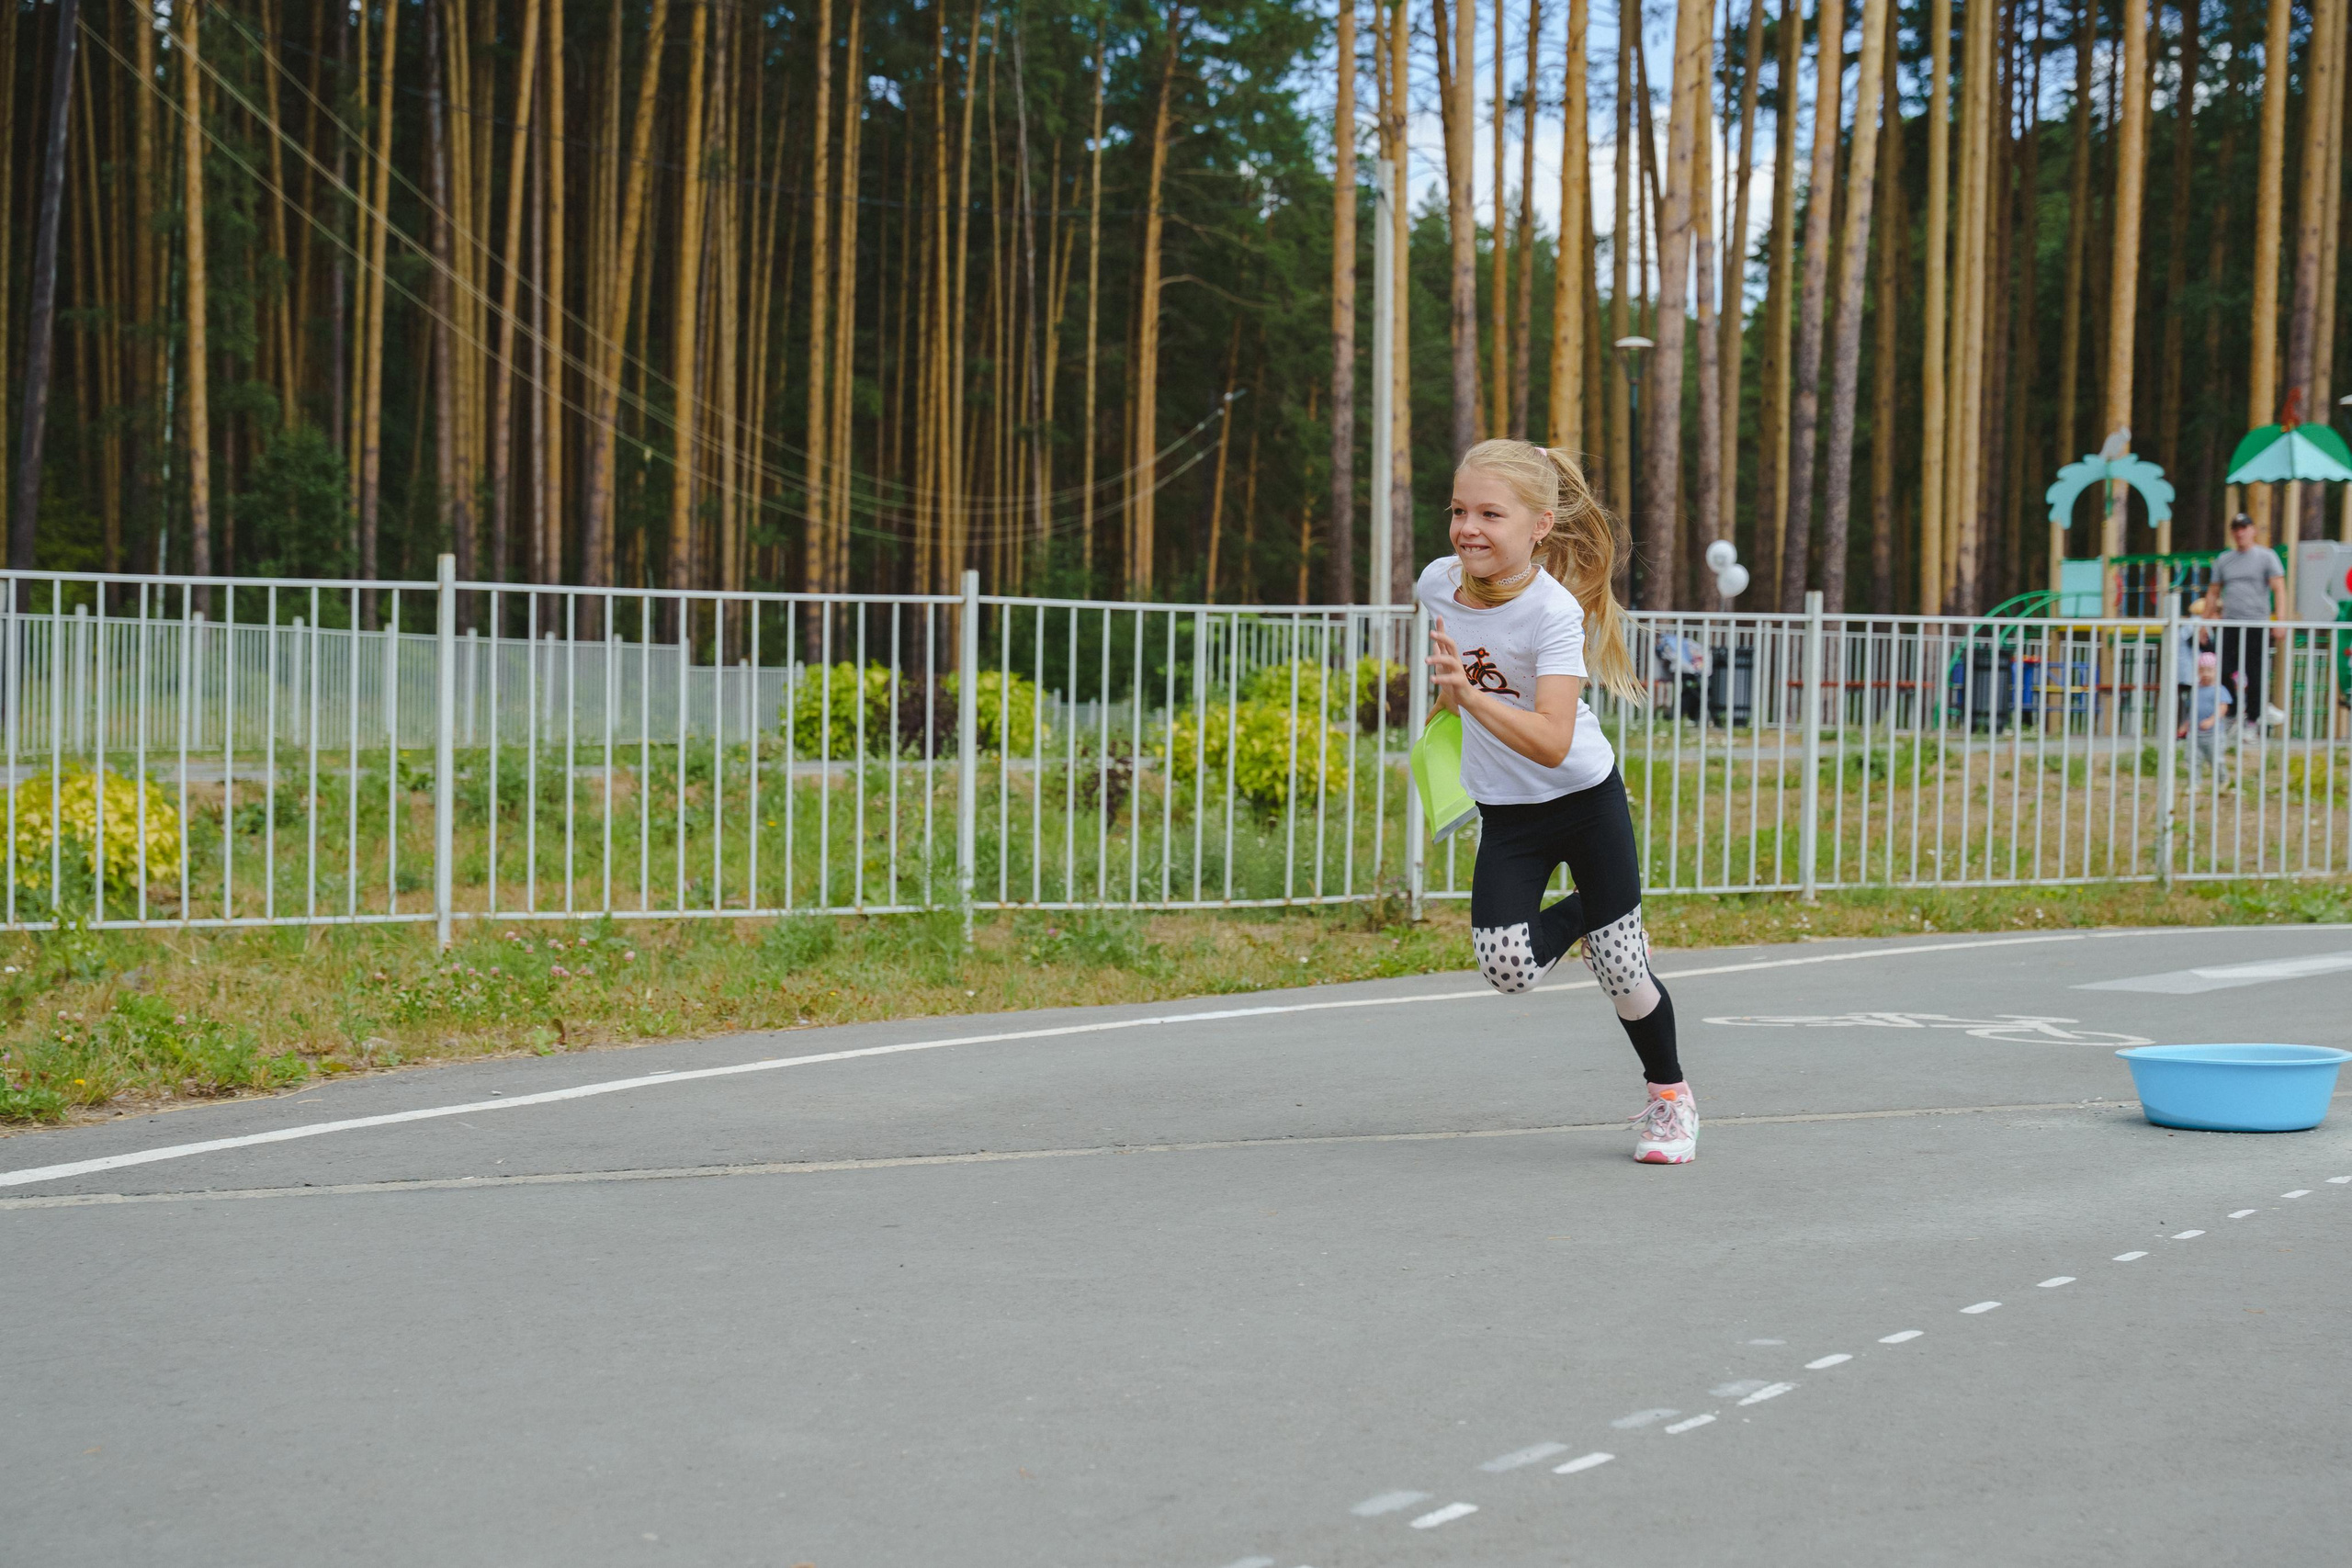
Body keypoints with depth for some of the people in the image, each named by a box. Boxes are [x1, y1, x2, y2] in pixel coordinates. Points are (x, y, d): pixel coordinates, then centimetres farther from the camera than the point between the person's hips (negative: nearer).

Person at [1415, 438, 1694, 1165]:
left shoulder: (1552, 612, -26)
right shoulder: (1438, 582, -10)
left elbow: (1551, 744, -35)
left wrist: (1470, 694, -44)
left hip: (1585, 798, -4)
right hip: (1506, 812, 4)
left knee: (1620, 975, 1)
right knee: (1508, 968, -16)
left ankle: (1669, 1097, 28)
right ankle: (1580, 918, 19)